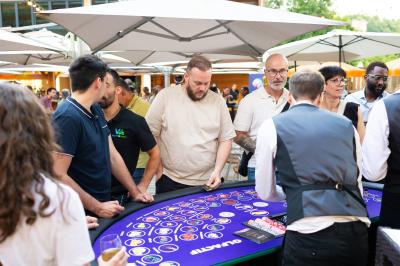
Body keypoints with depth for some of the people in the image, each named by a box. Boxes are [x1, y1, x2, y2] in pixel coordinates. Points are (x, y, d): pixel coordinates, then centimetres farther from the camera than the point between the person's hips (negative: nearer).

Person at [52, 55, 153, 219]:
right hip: (82, 214, -8)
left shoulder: (96, 110, 6)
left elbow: (113, 156, 9)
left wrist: (135, 192, 6)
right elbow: (59, 175, -24)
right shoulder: (68, 117, -21)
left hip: (104, 202, 8)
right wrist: (97, 207, -21)